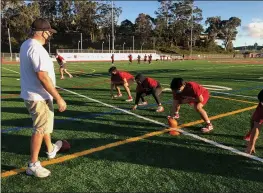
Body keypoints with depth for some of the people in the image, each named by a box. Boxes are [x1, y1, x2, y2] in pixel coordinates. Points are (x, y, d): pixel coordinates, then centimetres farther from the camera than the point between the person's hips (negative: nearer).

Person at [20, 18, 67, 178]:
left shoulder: (26, 44, 10)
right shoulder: (36, 48, -23)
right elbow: (42, 76, -30)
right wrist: (59, 98, -27)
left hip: (33, 94, 10)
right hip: (38, 96, -10)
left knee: (44, 124, 25)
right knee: (40, 129, 0)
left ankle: (51, 150, 45)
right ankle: (33, 165, 12)